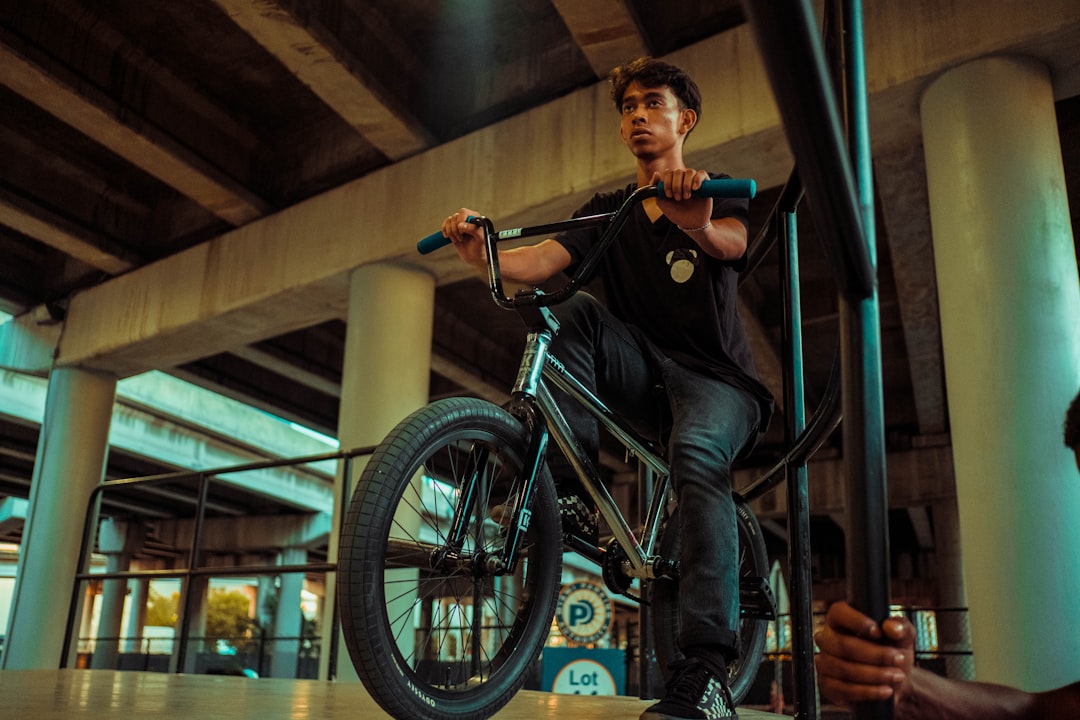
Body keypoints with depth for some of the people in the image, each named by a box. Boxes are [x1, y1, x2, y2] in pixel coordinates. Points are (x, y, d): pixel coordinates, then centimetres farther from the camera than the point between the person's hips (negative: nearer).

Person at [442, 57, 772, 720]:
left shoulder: (717, 195, 3)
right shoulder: (609, 210, 12)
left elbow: (733, 243, -22)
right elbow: (543, 260, -7)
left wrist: (700, 227, -47)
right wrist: (482, 253, -28)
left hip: (716, 379, -3)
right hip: (646, 374, 4)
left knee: (697, 452, -36)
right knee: (575, 312, -22)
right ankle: (569, 482, -22)